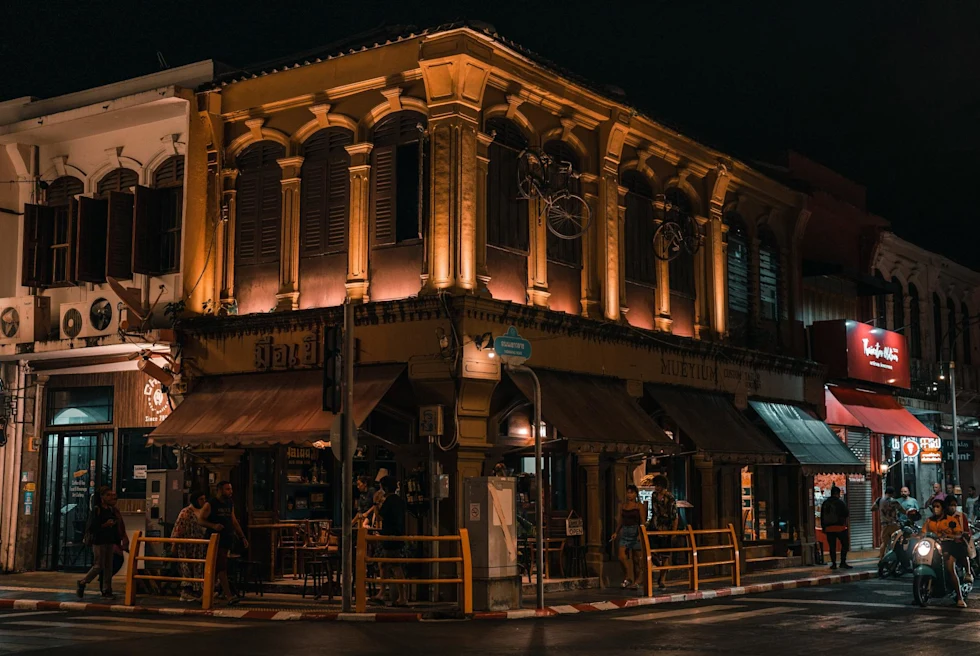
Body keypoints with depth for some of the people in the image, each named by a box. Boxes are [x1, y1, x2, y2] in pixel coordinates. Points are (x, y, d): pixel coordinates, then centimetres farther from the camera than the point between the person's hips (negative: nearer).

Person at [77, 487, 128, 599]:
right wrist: (105, 525, -19)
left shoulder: (112, 510, 12)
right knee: (99, 566, -5)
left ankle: (106, 590, 10)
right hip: (99, 541, -6)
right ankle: (82, 583, 14)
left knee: (108, 567, 6)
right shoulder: (96, 510, -8)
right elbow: (91, 527, -15)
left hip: (110, 541, 6)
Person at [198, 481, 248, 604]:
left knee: (218, 567, 10)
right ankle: (228, 595, -15)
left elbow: (234, 522, 21)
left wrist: (242, 537, 15)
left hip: (228, 539, 7)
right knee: (222, 567, -11)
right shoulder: (210, 505, -6)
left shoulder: (230, 504, 15)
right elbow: (200, 520, -9)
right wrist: (213, 526, -25)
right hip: (216, 539, -7)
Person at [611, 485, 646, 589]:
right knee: (621, 556, -9)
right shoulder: (623, 506, 12)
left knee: (636, 558, 1)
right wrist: (616, 532, 9)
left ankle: (636, 581, 12)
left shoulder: (639, 506, -1)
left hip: (636, 532, -4)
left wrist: (640, 534, -18)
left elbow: (643, 522, -6)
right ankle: (628, 578, 6)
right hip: (625, 532, 4)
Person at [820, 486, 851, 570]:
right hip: (840, 528, -5)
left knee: (832, 547, 7)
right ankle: (843, 562, -4)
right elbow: (847, 514, -8)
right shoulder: (840, 502, -8)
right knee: (845, 544, 4)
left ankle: (833, 564, 6)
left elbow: (822, 517, 12)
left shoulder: (825, 503, 10)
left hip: (828, 528, 5)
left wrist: (823, 527, 17)